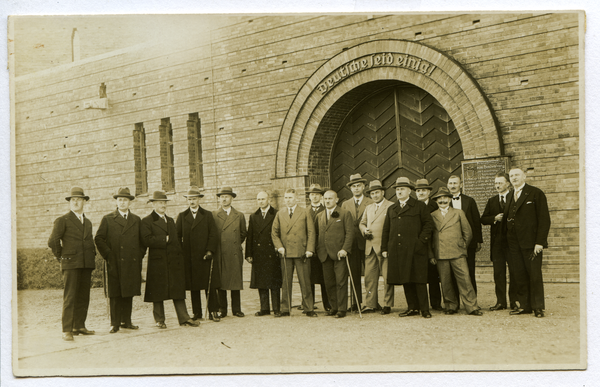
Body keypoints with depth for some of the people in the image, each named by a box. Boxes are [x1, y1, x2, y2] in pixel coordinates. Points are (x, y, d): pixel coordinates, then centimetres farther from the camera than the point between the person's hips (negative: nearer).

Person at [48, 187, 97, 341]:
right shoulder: (62, 220, 0)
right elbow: (52, 242, -6)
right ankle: (67, 330, -10)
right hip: (70, 264, -6)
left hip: (86, 264, 6)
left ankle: (79, 326, 15)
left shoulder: (88, 222, 19)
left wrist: (93, 255, 17)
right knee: (69, 297, -10)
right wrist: (61, 256, 0)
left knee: (83, 297, 7)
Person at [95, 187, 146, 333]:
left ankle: (126, 321, 16)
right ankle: (115, 323, 4)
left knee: (129, 293, 6)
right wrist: (108, 254, -6)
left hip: (132, 263, 3)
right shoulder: (107, 219, 6)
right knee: (115, 294, -2)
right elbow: (99, 239, 2)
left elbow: (143, 240, 19)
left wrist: (140, 254, 6)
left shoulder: (137, 220, 14)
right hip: (115, 263, -3)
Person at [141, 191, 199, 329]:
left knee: (178, 290, 3)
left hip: (174, 262, 5)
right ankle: (159, 321, 12)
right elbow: (147, 240, -14)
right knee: (157, 292, 2)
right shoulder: (147, 221, 0)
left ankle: (184, 318, 5)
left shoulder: (170, 220, 21)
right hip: (157, 263, -5)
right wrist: (164, 239, -12)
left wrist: (180, 258, 10)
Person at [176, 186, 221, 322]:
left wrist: (210, 251, -8)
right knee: (193, 287, 5)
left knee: (210, 286, -2)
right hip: (189, 258, 1)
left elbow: (213, 235, 3)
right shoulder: (182, 216, 12)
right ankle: (196, 313, 14)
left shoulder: (208, 215, 9)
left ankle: (213, 312, 4)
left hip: (205, 256, -1)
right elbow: (177, 236, 10)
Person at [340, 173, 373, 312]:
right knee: (354, 274, 3)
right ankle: (356, 302, 8)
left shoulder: (371, 203, 3)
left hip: (366, 242, -3)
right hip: (352, 244, 3)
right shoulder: (345, 205, 14)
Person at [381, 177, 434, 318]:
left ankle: (424, 309, -1)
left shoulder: (420, 206, 8)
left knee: (419, 280, -6)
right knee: (405, 280, 5)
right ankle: (413, 308, 12)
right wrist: (384, 248, 10)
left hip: (415, 249, -4)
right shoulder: (391, 209, 20)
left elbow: (429, 224, 2)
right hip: (397, 251, 4)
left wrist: (421, 240, -9)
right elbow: (386, 230, 19)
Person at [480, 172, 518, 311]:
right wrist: (495, 218, -7)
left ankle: (514, 301, 7)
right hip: (497, 241, 4)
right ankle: (501, 301, 9)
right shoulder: (492, 201, 16)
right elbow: (483, 219, 9)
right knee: (498, 272, 4)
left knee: (514, 272, 0)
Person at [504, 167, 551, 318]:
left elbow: (544, 219, -7)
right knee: (519, 276, 6)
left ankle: (538, 307, 8)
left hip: (531, 243, -5)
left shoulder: (536, 193, -3)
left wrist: (540, 242, -14)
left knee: (534, 275, -2)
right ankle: (524, 306, 14)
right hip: (514, 243, 6)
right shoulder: (509, 196, 17)